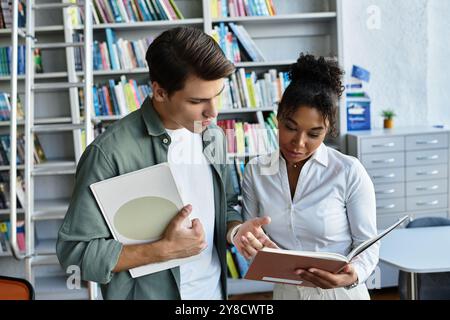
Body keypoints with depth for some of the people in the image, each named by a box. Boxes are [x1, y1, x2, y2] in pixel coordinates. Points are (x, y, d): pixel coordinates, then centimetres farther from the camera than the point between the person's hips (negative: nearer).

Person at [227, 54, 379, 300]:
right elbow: (252, 238, -2)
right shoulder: (256, 172, -6)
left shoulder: (350, 173, -15)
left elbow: (367, 243, -9)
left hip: (340, 292, -2)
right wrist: (241, 234, -24)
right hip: (284, 291, 3)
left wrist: (354, 275, -29)